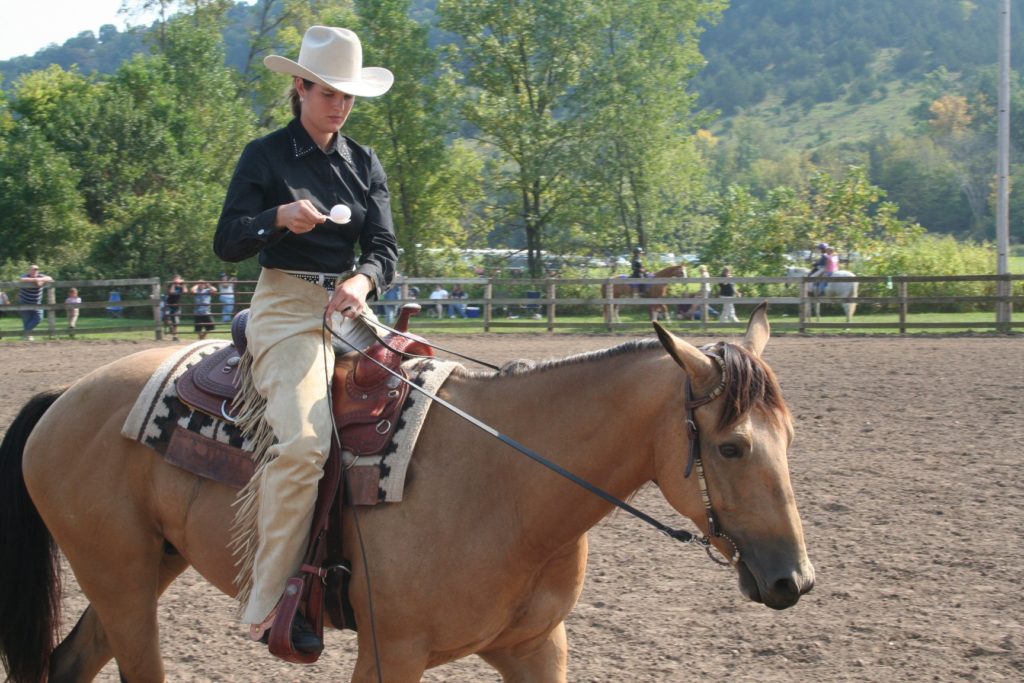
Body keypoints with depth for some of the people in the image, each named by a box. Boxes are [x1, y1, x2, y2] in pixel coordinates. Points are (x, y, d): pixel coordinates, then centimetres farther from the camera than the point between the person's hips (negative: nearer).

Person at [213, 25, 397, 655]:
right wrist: (280, 218, -19)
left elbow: (385, 247, 6)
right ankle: (270, 603, -23)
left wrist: (361, 281, -16)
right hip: (286, 307, -6)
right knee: (304, 439, -27)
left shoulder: (365, 164, 15)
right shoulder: (266, 156, 2)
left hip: (351, 304, 6)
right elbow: (227, 242, 0)